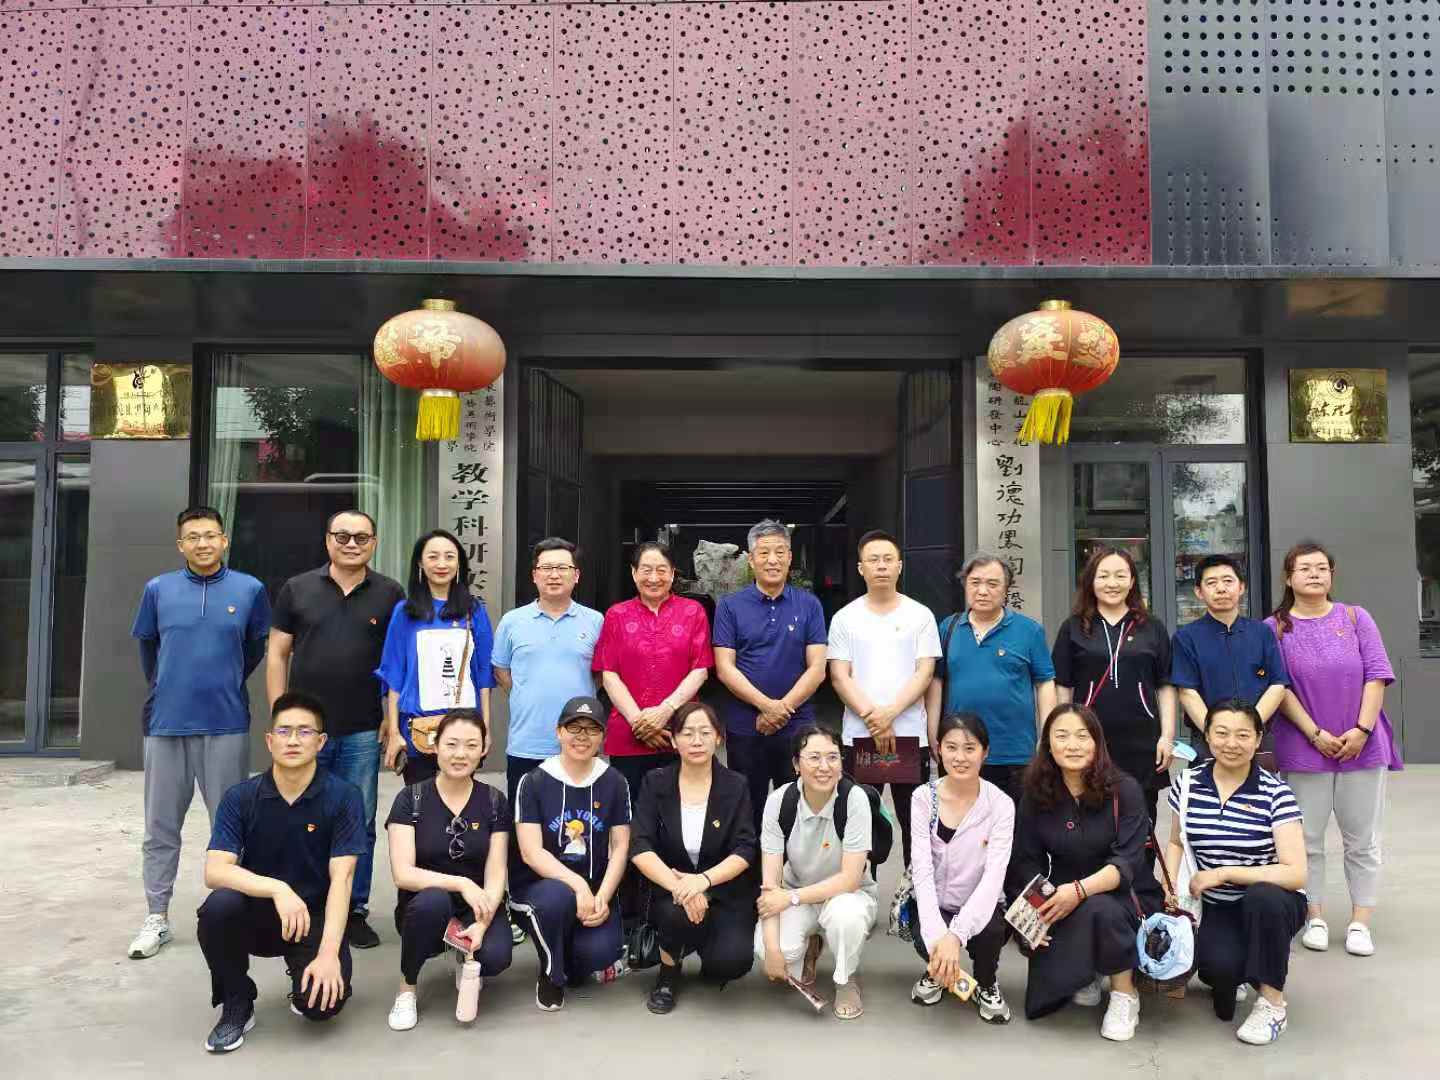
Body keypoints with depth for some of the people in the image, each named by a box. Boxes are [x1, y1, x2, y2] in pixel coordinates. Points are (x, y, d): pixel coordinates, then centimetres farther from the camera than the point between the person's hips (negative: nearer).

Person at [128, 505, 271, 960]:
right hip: (167, 723, 1)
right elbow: (146, 645, 17)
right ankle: (157, 918, 21)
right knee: (161, 826, 9)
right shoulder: (158, 589, 2)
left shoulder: (250, 590, -1)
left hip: (227, 723, -1)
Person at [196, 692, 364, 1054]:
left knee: (322, 1001, -26)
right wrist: (278, 889, -35)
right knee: (219, 905, -31)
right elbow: (214, 871, -19)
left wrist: (328, 953, -28)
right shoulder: (240, 798, -8)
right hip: (257, 912, 2)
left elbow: (341, 879, -17)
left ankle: (305, 977, 14)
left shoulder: (343, 797, -13)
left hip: (315, 916, -1)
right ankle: (236, 1004, -3)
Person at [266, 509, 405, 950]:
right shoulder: (297, 589, 4)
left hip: (362, 732, 0)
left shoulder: (390, 594, 3)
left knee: (359, 825, 8)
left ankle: (355, 912, 21)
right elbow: (277, 653, 5)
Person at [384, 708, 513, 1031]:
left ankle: (467, 961, 9)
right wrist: (461, 883, -28)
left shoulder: (494, 802, -2)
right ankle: (406, 989, -9)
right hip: (425, 908, -1)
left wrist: (482, 924, -24)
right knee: (433, 899, -36)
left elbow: (496, 875, -5)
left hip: (478, 908, 1)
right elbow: (403, 873, -15)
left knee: (495, 957, -30)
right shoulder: (411, 798, -7)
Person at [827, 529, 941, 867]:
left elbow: (924, 674, -3)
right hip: (859, 736, 0)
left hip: (911, 735, 0)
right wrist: (872, 717, -13)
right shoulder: (845, 618, 5)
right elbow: (840, 677, -1)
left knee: (915, 821, 7)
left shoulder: (921, 615, 4)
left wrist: (889, 713, -15)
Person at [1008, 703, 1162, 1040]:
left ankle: (1125, 993, -10)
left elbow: (1127, 863, -22)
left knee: (1096, 908, -38)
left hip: (1125, 897, -2)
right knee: (1039, 1004, -13)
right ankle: (1085, 973, 20)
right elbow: (1026, 862, -4)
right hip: (1063, 899, 3)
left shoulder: (1124, 790, -13)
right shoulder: (1036, 795, -4)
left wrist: (1080, 890, -38)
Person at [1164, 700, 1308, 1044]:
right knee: (1221, 965, -29)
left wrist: (1223, 874, -24)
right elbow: (1175, 842, 13)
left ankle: (1272, 1001, -13)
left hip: (1269, 906, -1)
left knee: (1262, 897, -37)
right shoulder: (1186, 784, -2)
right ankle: (1230, 974, 12)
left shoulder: (1275, 793, -13)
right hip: (1216, 908, 2)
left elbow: (1296, 873, -20)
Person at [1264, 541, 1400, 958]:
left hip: (1362, 746, 2)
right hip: (1304, 748, -1)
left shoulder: (1356, 618, 5)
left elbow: (1377, 676, 0)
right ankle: (1315, 918, 18)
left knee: (1362, 841, 8)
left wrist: (1362, 729, -11)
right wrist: (1315, 734, -13)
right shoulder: (1275, 627, 0)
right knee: (1307, 841, 5)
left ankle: (1360, 923, 19)